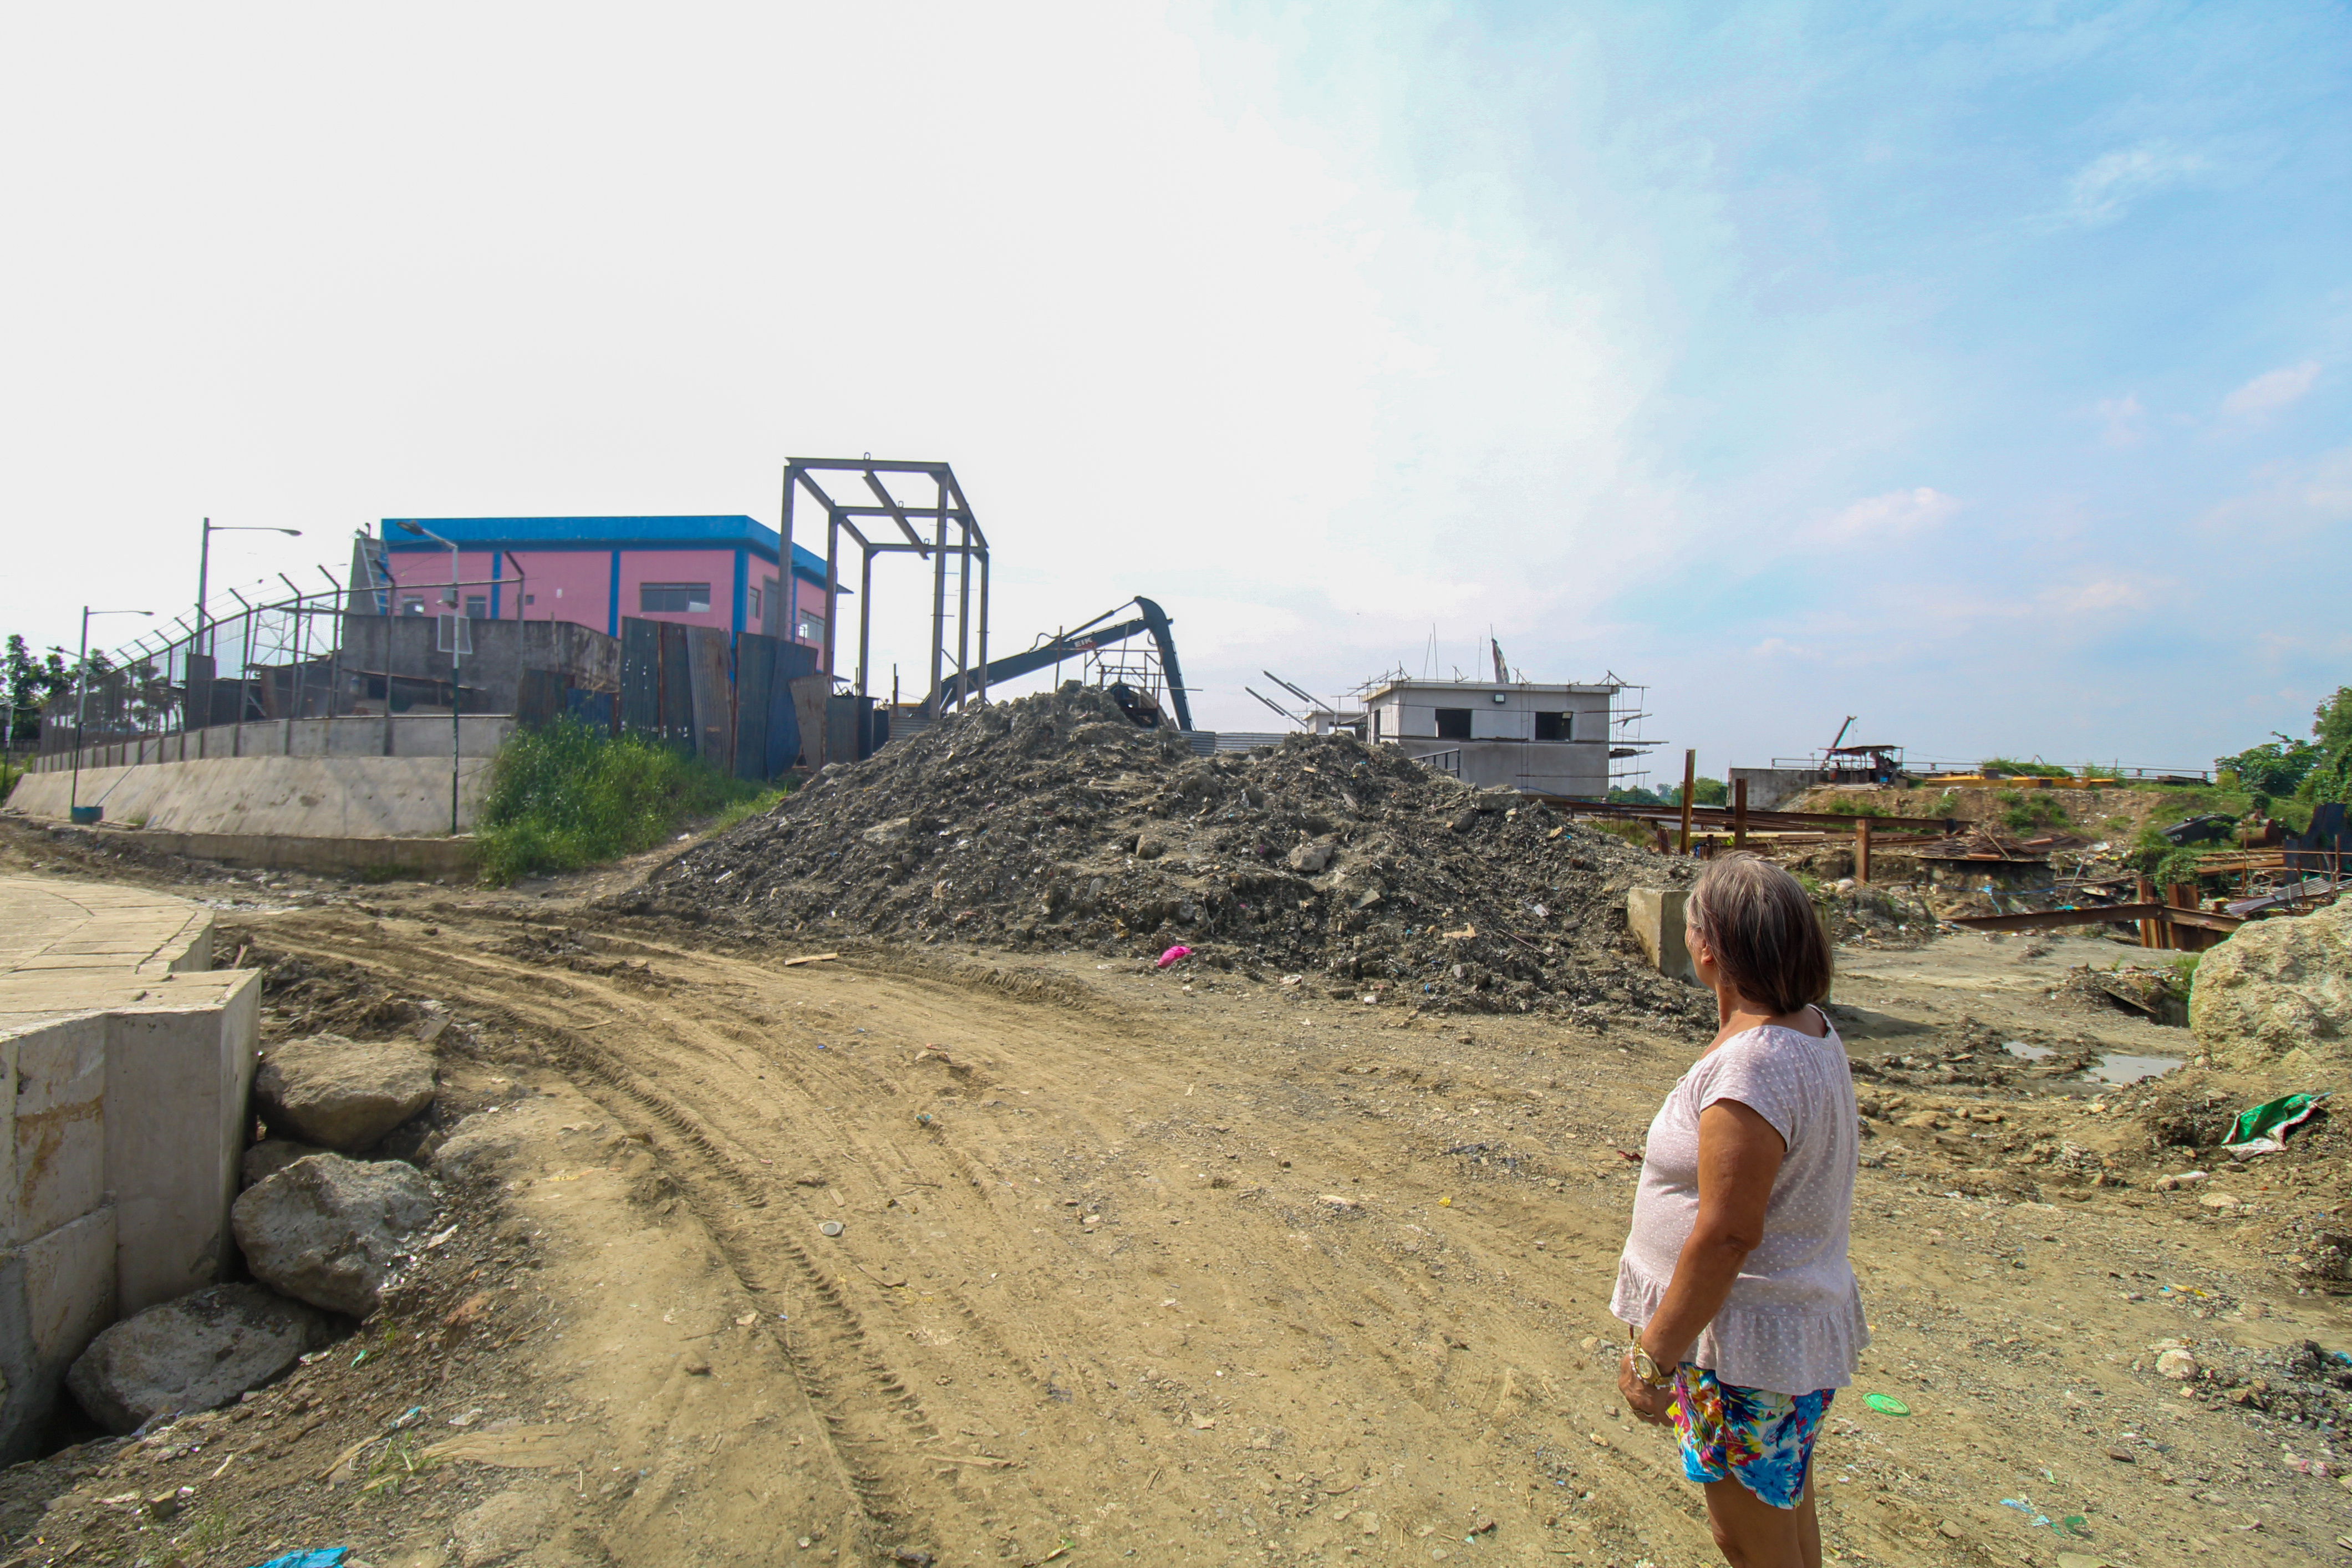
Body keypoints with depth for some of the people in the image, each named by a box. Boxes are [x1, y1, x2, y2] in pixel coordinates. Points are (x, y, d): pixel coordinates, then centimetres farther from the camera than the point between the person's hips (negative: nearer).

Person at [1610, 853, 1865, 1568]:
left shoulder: (1750, 1069, -31)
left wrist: (1655, 1354, -20)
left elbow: (1726, 1234, -28)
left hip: (1750, 1346, -9)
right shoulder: (1812, 1030, -1)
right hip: (1800, 1326, 9)